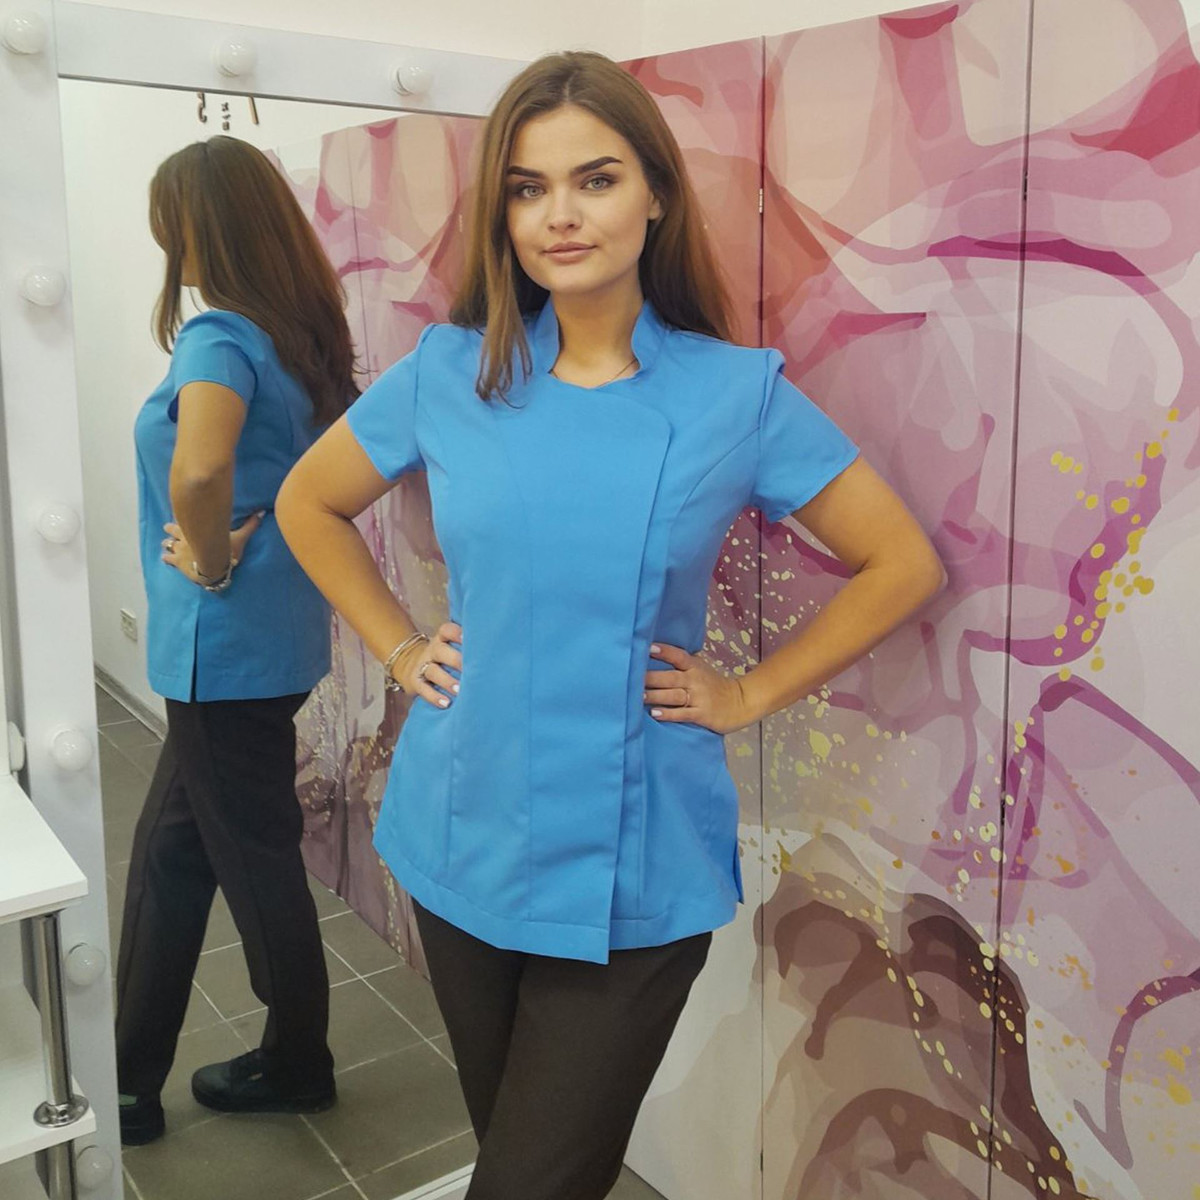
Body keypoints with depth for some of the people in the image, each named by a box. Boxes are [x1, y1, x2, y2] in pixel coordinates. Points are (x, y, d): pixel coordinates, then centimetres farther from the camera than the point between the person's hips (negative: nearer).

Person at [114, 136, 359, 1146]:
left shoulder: (220, 337, -18)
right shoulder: (304, 333, 8)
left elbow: (198, 467, -37)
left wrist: (212, 563, -19)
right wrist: (244, 542, 9)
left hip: (228, 641, -9)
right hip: (274, 630, 9)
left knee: (254, 856, 9)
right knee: (169, 851, 17)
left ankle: (298, 1065, 30)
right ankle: (129, 1084, 32)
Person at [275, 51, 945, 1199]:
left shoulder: (738, 392, -8)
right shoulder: (450, 372, -2)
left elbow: (902, 563, 0)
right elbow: (308, 504, 13)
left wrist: (749, 693, -4)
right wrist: (400, 650, 5)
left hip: (632, 869, -2)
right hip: (464, 839, 3)